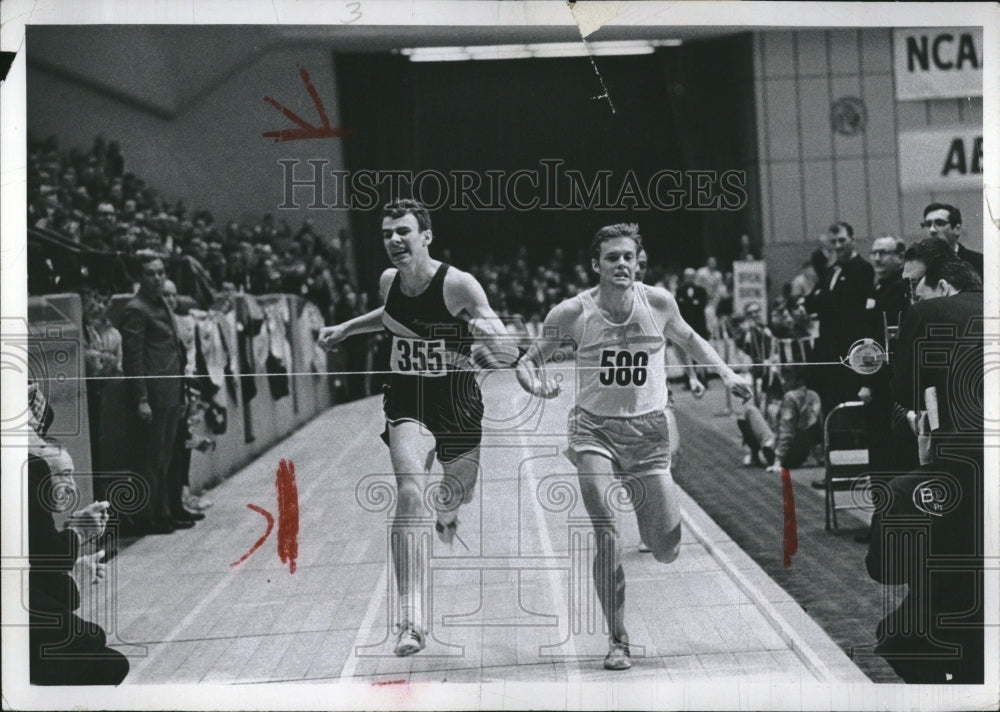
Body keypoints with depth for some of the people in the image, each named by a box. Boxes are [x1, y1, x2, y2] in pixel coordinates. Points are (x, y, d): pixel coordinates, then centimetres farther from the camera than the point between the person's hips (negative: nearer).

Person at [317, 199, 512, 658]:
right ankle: (411, 622, -25)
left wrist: (490, 332, -43)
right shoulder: (389, 282, -6)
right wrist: (347, 328, 18)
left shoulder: (458, 284, -20)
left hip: (457, 399, -1)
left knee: (457, 494, 18)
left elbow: (509, 356, -22)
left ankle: (445, 512, 62)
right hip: (405, 397, 1)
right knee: (409, 496, -21)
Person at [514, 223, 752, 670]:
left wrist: (726, 374, 8)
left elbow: (689, 340, 18)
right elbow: (528, 361, 2)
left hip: (648, 430, 2)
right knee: (607, 538, -17)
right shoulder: (572, 313, -8)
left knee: (667, 551, 0)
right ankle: (618, 641, -3)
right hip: (594, 429, -2)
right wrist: (537, 384, -19)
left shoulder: (658, 302, -2)